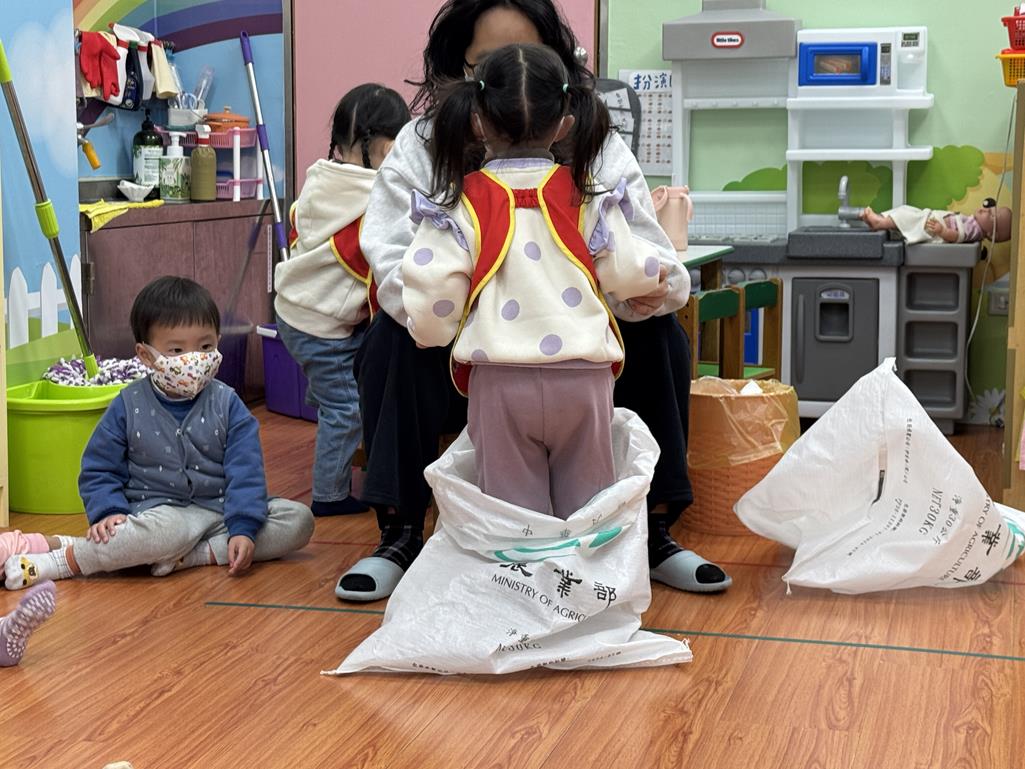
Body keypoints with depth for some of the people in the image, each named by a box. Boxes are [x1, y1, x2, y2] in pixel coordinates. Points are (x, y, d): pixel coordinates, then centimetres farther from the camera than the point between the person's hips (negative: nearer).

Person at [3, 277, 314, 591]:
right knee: (168, 530, -41)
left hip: (220, 510, 3)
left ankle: (193, 557, -26)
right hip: (160, 510, -3)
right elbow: (98, 469, 4)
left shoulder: (227, 403, 1)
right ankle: (60, 561, -30)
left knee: (300, 520, -19)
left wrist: (243, 528, -19)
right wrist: (108, 512, -15)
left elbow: (245, 470, -6)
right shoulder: (129, 406, 0)